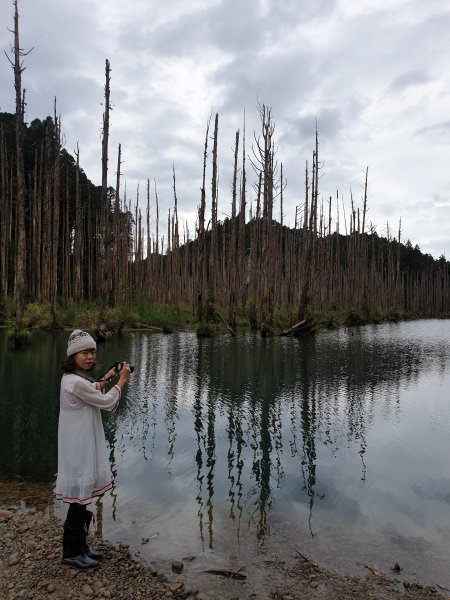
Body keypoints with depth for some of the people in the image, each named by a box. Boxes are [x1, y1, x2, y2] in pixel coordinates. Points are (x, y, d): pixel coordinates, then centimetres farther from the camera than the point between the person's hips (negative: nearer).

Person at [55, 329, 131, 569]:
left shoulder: (74, 378, 6)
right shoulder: (76, 382, -25)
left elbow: (90, 393, 24)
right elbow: (107, 402, -16)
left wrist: (105, 379, 13)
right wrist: (121, 380, -4)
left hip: (83, 446, 10)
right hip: (78, 448, -10)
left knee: (82, 499, 19)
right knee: (79, 500, 5)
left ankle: (80, 546, 33)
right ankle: (71, 553, 22)